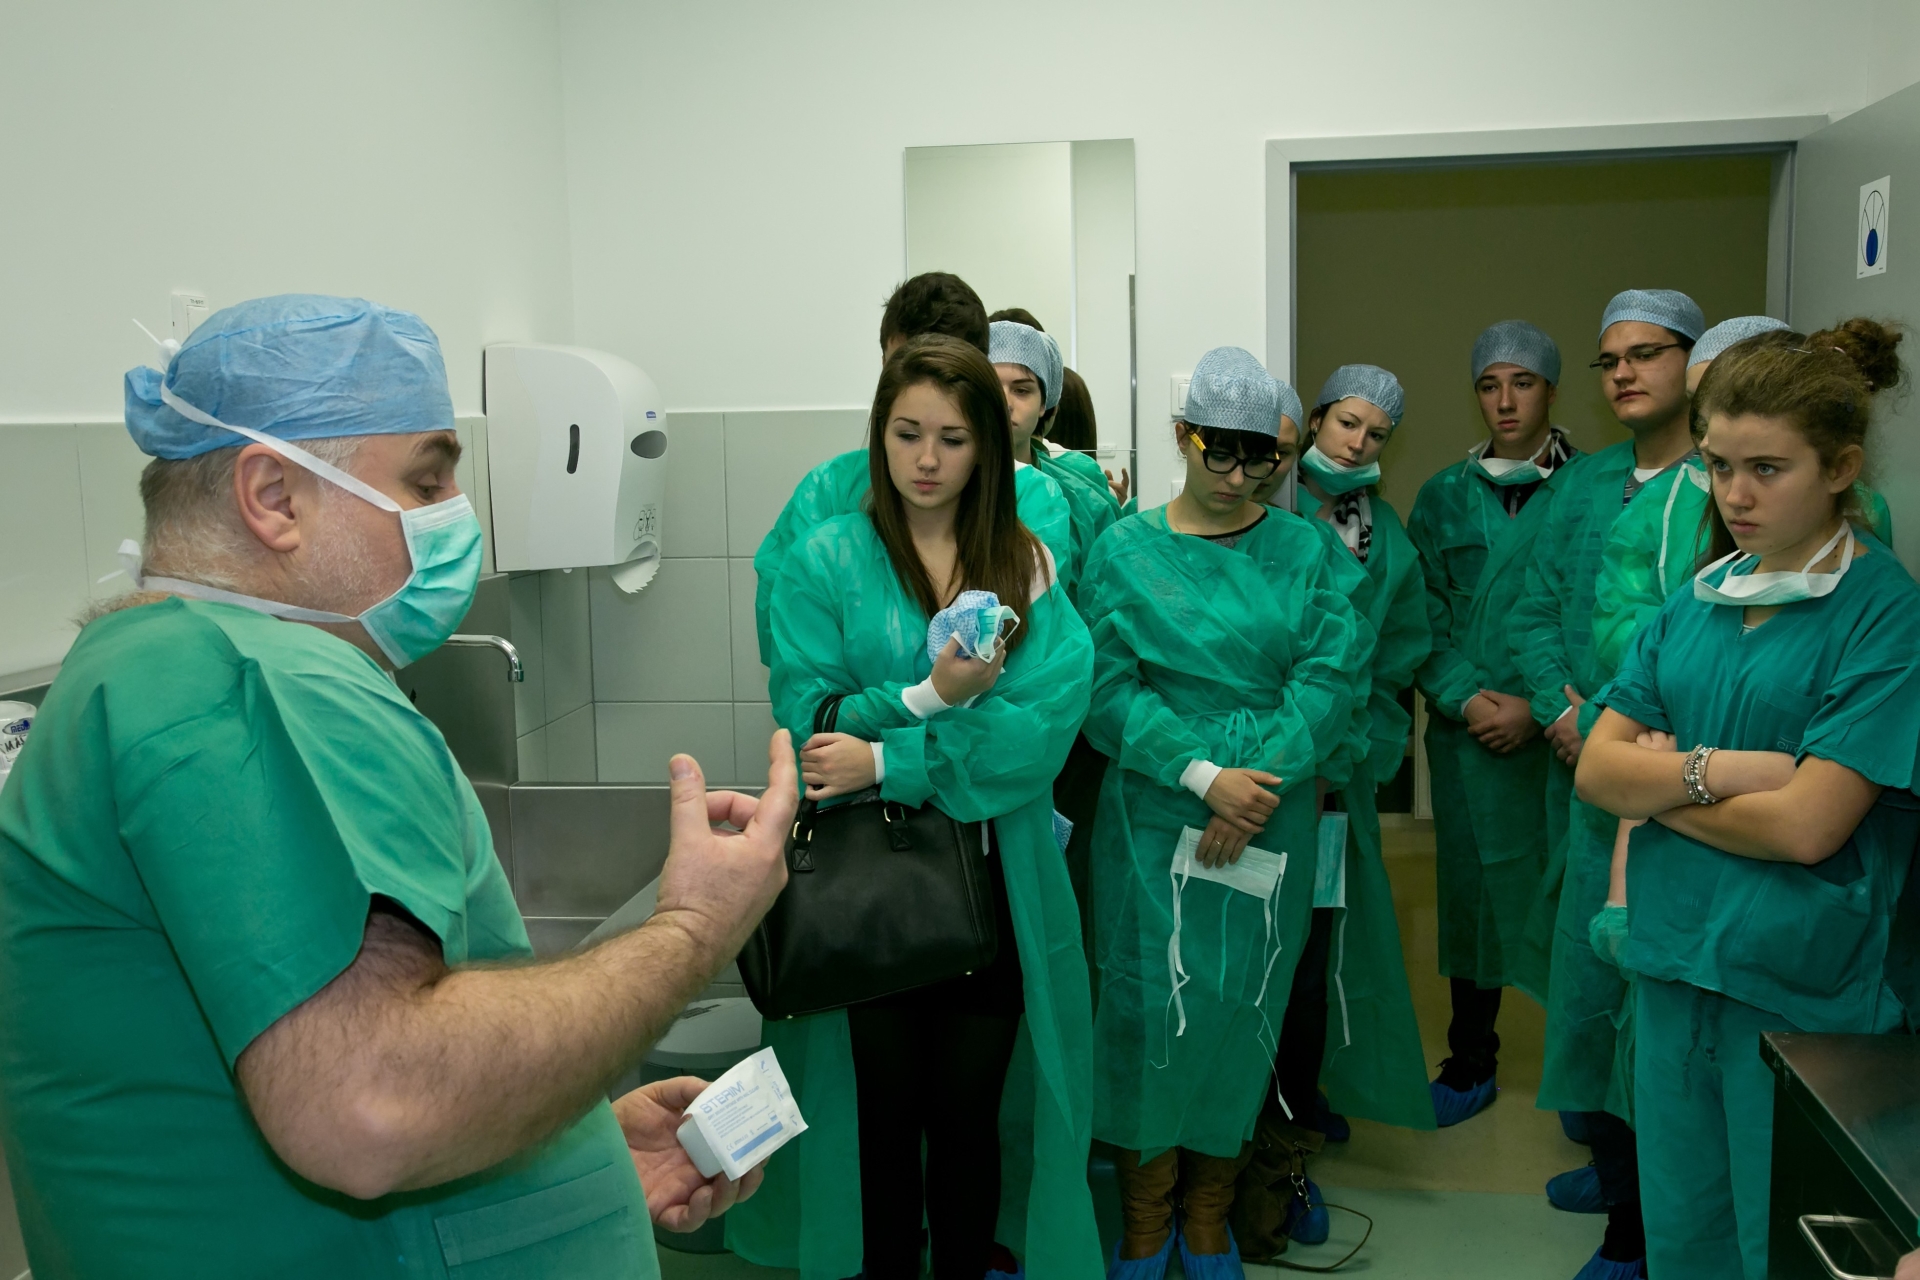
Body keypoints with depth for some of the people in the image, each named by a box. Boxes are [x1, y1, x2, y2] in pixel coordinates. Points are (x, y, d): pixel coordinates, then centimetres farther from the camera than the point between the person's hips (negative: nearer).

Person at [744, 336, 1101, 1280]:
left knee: (970, 1120, 11)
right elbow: (805, 722, -8)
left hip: (994, 877, 1)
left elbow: (1049, 720, -11)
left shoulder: (1027, 565, 3)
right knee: (883, 1119, 10)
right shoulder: (827, 559, 0)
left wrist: (884, 758, -19)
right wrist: (932, 695, -21)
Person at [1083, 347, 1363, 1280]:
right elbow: (1109, 689, -7)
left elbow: (1329, 677, -5)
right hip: (1155, 818, -1)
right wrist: (1204, 777, -17)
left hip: (1270, 820, 2)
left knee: (1241, 1011, 8)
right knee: (1151, 1005, 2)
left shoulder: (1301, 550, 6)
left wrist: (1257, 784, -16)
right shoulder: (1125, 551, 1)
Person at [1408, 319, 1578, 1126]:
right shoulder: (1443, 498, 9)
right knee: (1471, 891, 11)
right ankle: (1471, 1065, 25)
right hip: (1466, 735, 3)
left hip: (1559, 732, -3)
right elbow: (1423, 614, 5)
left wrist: (1538, 706, -12)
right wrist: (1466, 697, -8)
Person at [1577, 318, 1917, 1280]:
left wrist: (1663, 784, -6)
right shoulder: (1701, 600, 6)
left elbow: (1805, 827, -19)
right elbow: (1597, 769, 0)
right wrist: (1717, 770, -16)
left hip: (1799, 989, -5)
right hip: (1675, 964, 5)